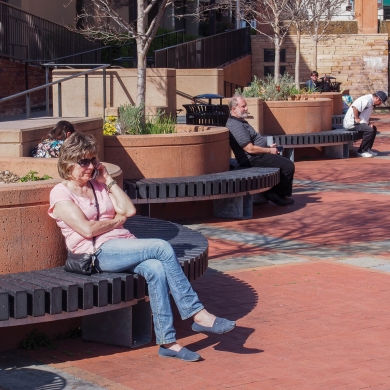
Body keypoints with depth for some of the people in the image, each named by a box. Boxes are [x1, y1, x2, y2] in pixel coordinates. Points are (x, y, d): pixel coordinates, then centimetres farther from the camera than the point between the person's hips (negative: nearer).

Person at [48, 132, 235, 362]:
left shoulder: (99, 187, 23)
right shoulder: (61, 193, 3)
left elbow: (130, 210, 9)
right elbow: (87, 229, -11)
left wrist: (108, 180, 9)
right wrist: (117, 220, 2)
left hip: (125, 245, 6)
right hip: (100, 252, -6)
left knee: (155, 269, -29)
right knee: (162, 248, -26)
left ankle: (167, 341, -31)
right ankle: (198, 314, -23)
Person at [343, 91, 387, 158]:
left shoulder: (371, 102, 14)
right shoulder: (367, 100, -20)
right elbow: (355, 106, -34)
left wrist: (369, 123, 5)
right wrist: (356, 119, -25)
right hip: (351, 123, -11)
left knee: (373, 128, 14)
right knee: (370, 130, -22)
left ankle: (367, 150, 13)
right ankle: (361, 151, -12)